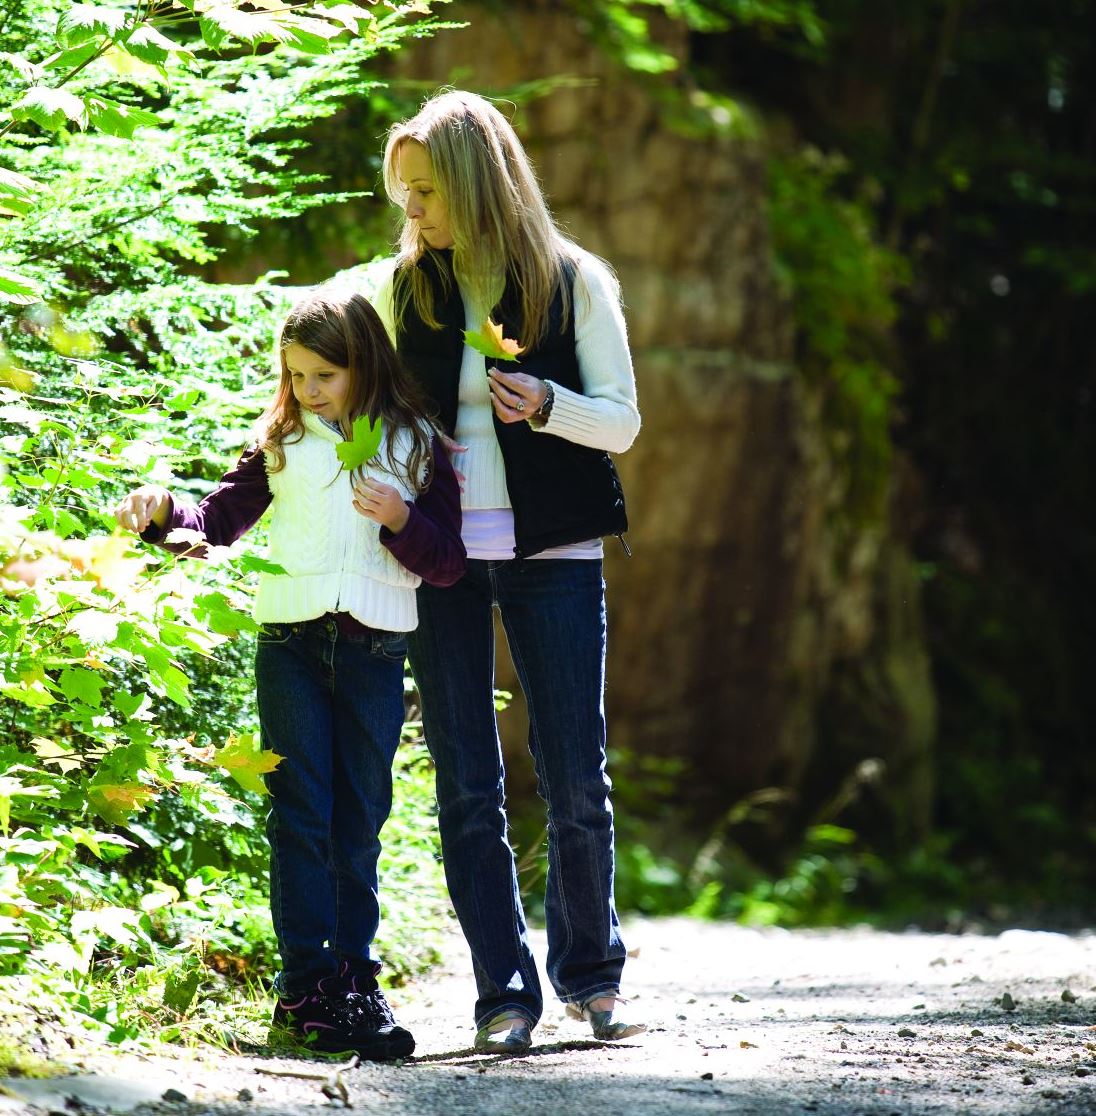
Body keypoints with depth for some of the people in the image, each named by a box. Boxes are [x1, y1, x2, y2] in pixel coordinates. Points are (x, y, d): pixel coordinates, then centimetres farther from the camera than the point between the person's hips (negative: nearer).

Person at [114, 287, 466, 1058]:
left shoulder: (416, 448, 6)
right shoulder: (281, 447, 10)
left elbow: (448, 564, 4)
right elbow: (217, 523, 9)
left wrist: (401, 519, -13)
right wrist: (164, 512, -10)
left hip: (375, 650, 0)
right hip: (292, 641, 0)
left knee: (359, 820, 6)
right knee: (301, 813, -4)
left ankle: (354, 979, 12)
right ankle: (306, 982, -5)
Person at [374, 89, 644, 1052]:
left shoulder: (575, 282, 0)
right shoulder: (403, 288, 9)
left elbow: (621, 422, -1)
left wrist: (546, 404, -19)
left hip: (552, 549, -2)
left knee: (576, 780, -1)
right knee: (467, 789, 0)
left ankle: (590, 972, 19)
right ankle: (507, 994, 5)